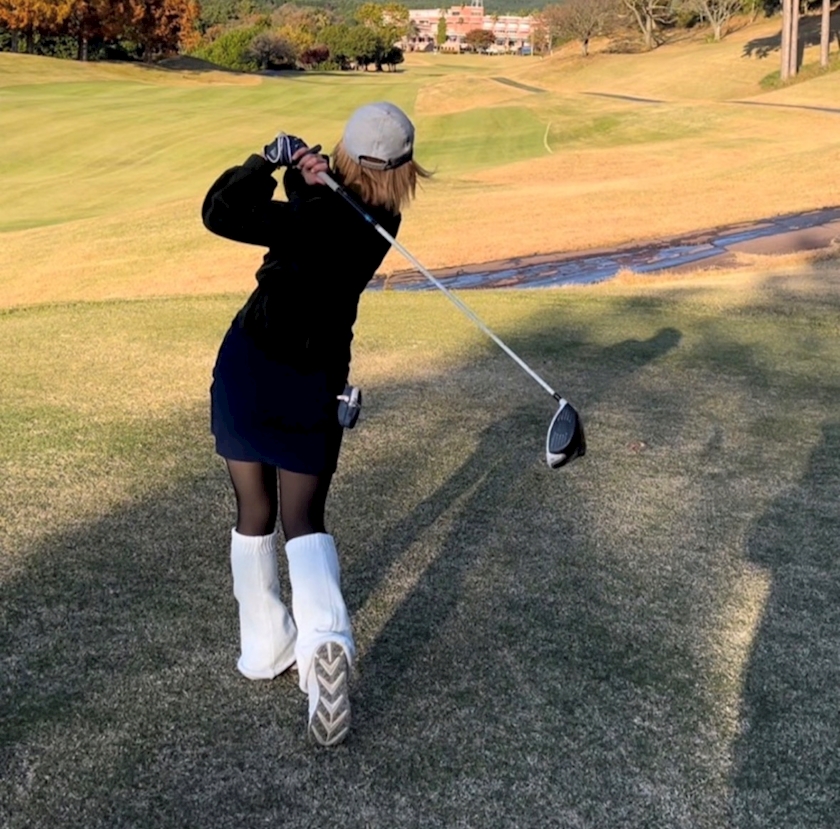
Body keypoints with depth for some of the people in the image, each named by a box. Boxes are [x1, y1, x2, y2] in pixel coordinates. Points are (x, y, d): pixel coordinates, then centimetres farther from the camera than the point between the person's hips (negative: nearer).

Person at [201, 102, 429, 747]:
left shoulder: (314, 220, -18)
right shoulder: (383, 222, -2)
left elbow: (220, 213, -17)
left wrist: (271, 161, -18)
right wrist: (308, 172, -12)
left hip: (248, 368, -3)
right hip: (315, 382, 3)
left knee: (255, 511, 12)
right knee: (304, 519, 6)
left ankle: (265, 645, 20)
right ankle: (325, 640, -20)